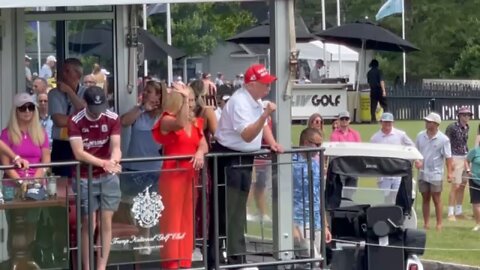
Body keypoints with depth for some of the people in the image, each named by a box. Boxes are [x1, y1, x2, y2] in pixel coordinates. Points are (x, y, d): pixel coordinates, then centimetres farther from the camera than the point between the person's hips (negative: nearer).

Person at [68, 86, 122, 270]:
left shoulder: (113, 119, -3)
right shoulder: (75, 122, -10)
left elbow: (116, 147, -10)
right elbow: (79, 153, -18)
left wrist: (113, 161, -33)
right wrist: (104, 163, -30)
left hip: (108, 178, 2)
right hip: (85, 179, -2)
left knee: (106, 223, 0)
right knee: (88, 225, -2)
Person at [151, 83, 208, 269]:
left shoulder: (195, 123, 14)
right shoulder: (167, 120, -7)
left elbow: (204, 145, 4)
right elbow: (180, 123, -29)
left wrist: (200, 152, -19)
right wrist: (184, 97, -28)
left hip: (190, 175, 7)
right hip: (173, 174, -7)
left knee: (187, 219, 9)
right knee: (172, 219, -5)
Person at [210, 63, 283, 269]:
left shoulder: (256, 100, 9)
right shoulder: (240, 102, -22)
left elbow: (262, 126, 20)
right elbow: (248, 135, -30)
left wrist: (272, 143, 3)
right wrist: (265, 115, -39)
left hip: (244, 159, 11)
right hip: (231, 159, -11)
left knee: (236, 208, 15)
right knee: (232, 211, -9)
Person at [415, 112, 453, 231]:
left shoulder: (443, 139, -9)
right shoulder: (420, 136, 4)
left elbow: (448, 157, -8)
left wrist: (449, 172, -16)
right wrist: (416, 161, -4)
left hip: (435, 174, -4)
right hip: (422, 173, 4)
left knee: (436, 200, 0)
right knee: (425, 199, 10)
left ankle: (439, 224, 6)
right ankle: (426, 223, 16)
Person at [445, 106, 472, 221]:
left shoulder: (466, 128, 11)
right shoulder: (452, 127, -10)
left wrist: (468, 159, 17)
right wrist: (450, 160, -19)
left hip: (465, 158, 7)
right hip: (455, 158, -7)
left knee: (462, 185, 9)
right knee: (455, 186, -10)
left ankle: (459, 211, 17)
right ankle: (450, 213, -7)